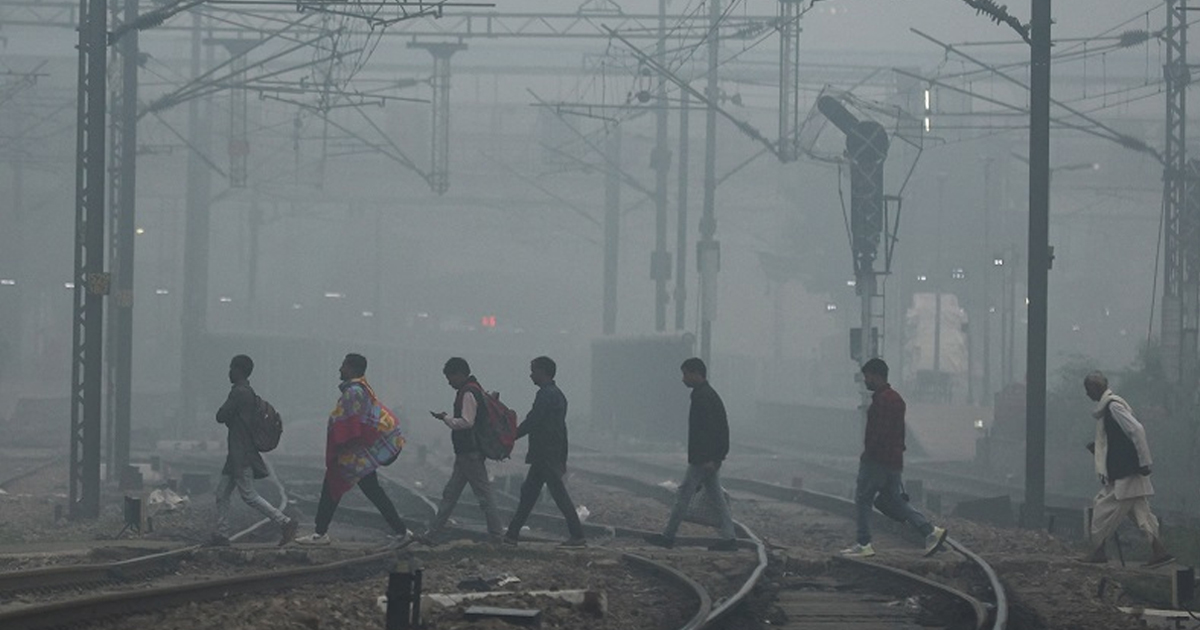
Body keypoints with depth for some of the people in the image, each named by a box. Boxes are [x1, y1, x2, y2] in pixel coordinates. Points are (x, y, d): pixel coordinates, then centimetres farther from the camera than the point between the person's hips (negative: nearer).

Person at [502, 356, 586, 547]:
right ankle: (513, 533, 16)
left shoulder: (546, 395, -15)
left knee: (559, 494, -7)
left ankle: (578, 536, -6)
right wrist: (563, 458, 21)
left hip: (545, 455, -10)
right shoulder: (557, 394, 16)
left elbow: (531, 422, -17)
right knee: (528, 492, 12)